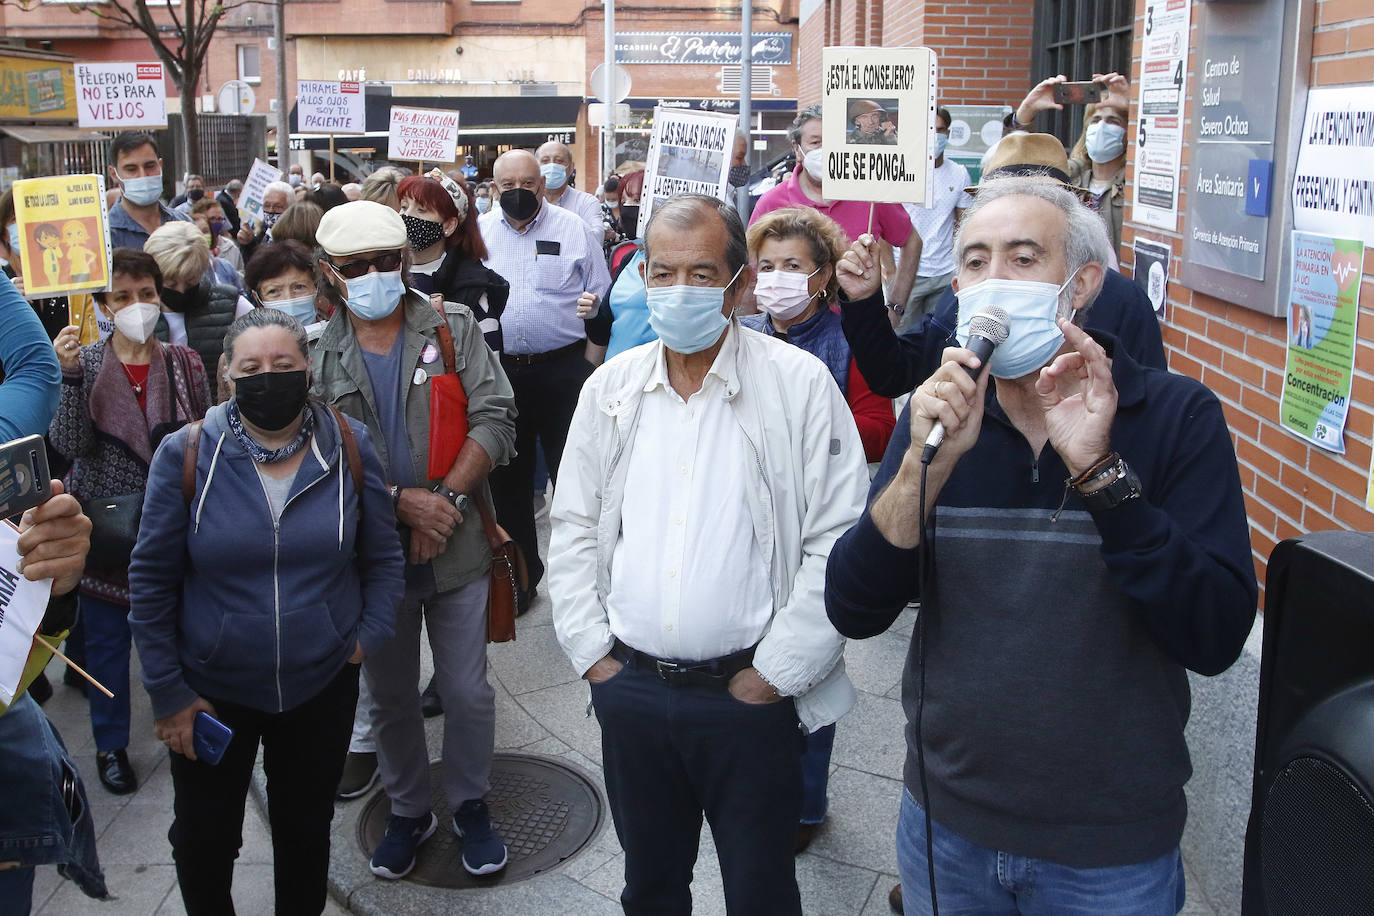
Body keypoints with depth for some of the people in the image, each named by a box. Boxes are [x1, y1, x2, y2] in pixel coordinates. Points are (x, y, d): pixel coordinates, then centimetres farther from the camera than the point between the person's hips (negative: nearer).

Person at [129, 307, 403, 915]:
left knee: (306, 831, 19)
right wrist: (166, 694, -6)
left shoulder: (349, 447, -8)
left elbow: (383, 556, 3)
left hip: (322, 686, 1)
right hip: (211, 692, -1)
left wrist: (371, 635, -7)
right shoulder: (186, 455, -12)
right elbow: (151, 581, -6)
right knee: (202, 842, 15)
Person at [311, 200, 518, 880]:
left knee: (468, 692, 10)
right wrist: (403, 502, -18)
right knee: (390, 697, 16)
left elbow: (494, 419, -8)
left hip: (457, 548, -1)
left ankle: (470, 805, 32)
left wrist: (448, 498, -18)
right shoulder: (317, 356, 0)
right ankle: (407, 811, 37)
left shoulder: (454, 328, -1)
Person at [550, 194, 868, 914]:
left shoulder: (800, 384, -8)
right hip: (628, 687, 4)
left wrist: (774, 674, -11)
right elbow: (573, 528, 10)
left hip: (750, 695, -3)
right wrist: (593, 653, 2)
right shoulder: (610, 388, 5)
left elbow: (840, 543, -11)